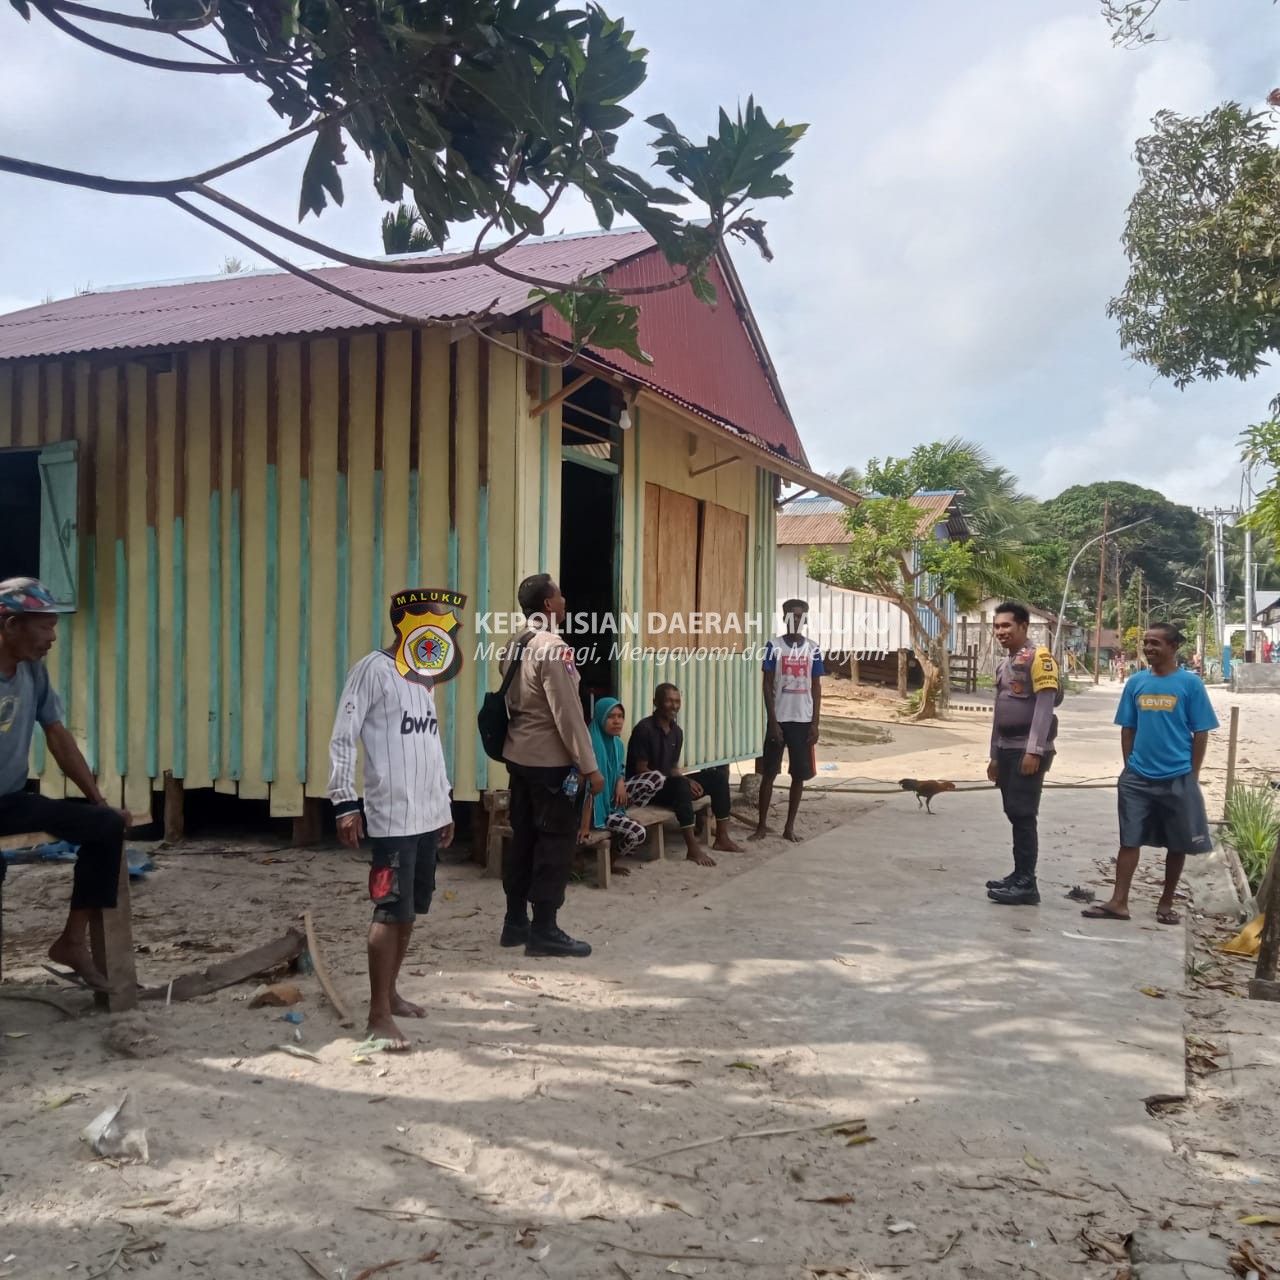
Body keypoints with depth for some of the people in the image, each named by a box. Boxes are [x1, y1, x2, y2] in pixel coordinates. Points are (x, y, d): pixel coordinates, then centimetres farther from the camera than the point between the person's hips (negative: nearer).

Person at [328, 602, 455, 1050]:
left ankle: (391, 992, 26)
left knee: (411, 910, 12)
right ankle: (379, 1014, 0)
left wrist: (445, 807, 20)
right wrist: (345, 801, -18)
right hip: (392, 817, -8)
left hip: (428, 816, 8)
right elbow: (343, 737, -11)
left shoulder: (423, 678, 16)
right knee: (392, 912, -7)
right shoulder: (374, 668, -8)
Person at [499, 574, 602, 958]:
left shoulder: (515, 648, 10)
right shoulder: (554, 649, -18)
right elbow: (568, 714, -20)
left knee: (524, 839, 13)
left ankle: (515, 923, 20)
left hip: (518, 756, 9)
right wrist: (589, 767, -16)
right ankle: (544, 930, 4)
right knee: (556, 843, -1)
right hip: (549, 761, -9)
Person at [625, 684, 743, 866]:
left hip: (670, 784, 8)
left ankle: (722, 838, -2)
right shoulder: (644, 729, -16)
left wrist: (687, 782, -11)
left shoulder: (677, 731, 8)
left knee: (718, 776, -3)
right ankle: (693, 848, -37)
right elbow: (641, 770, -20)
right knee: (681, 784, -38)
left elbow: (673, 768, 13)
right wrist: (684, 782, -23)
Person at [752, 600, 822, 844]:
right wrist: (772, 721, -10)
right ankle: (762, 825, 13)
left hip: (803, 721, 2)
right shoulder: (774, 646, -3)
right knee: (769, 773, 2)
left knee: (799, 775, 5)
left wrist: (815, 723, 0)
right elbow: (767, 686, -4)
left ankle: (789, 827, 15)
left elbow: (816, 688, 6)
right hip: (779, 719, -2)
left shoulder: (813, 649, 4)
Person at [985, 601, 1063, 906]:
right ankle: (1019, 875, 18)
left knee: (1023, 815, -8)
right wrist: (994, 755, 19)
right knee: (1014, 814, 11)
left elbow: (1045, 704, -17)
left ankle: (1027, 884, -4)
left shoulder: (1038, 657, -10)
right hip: (1007, 749, 8)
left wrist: (1034, 750, -22)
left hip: (1028, 750, -8)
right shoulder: (1004, 664, 17)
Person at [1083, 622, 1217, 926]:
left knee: (1177, 844, 9)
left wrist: (1191, 777, -4)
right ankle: (1118, 902, 8)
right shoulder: (1136, 682, 3)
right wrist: (1130, 767, 5)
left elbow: (1200, 733, -3)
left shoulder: (1190, 684, -6)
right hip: (1137, 778, 2)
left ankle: (1166, 903, 23)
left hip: (1177, 779, -2)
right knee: (1129, 840, 4)